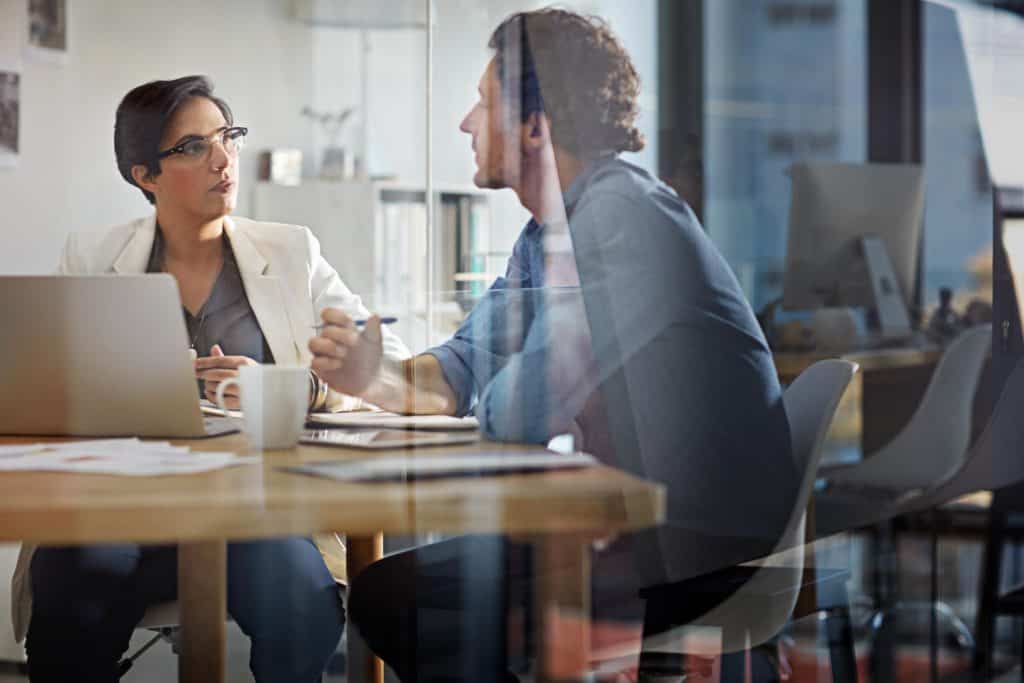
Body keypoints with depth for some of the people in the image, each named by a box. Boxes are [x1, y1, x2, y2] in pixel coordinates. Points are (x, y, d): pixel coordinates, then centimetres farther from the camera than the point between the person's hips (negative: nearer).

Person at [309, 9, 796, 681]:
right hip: (640, 520, 10)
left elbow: (519, 411, -23)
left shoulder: (621, 217, -20)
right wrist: (376, 376, -6)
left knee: (389, 597, -8)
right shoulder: (550, 229, 14)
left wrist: (489, 395, -1)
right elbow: (466, 368, 13)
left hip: (700, 550, -10)